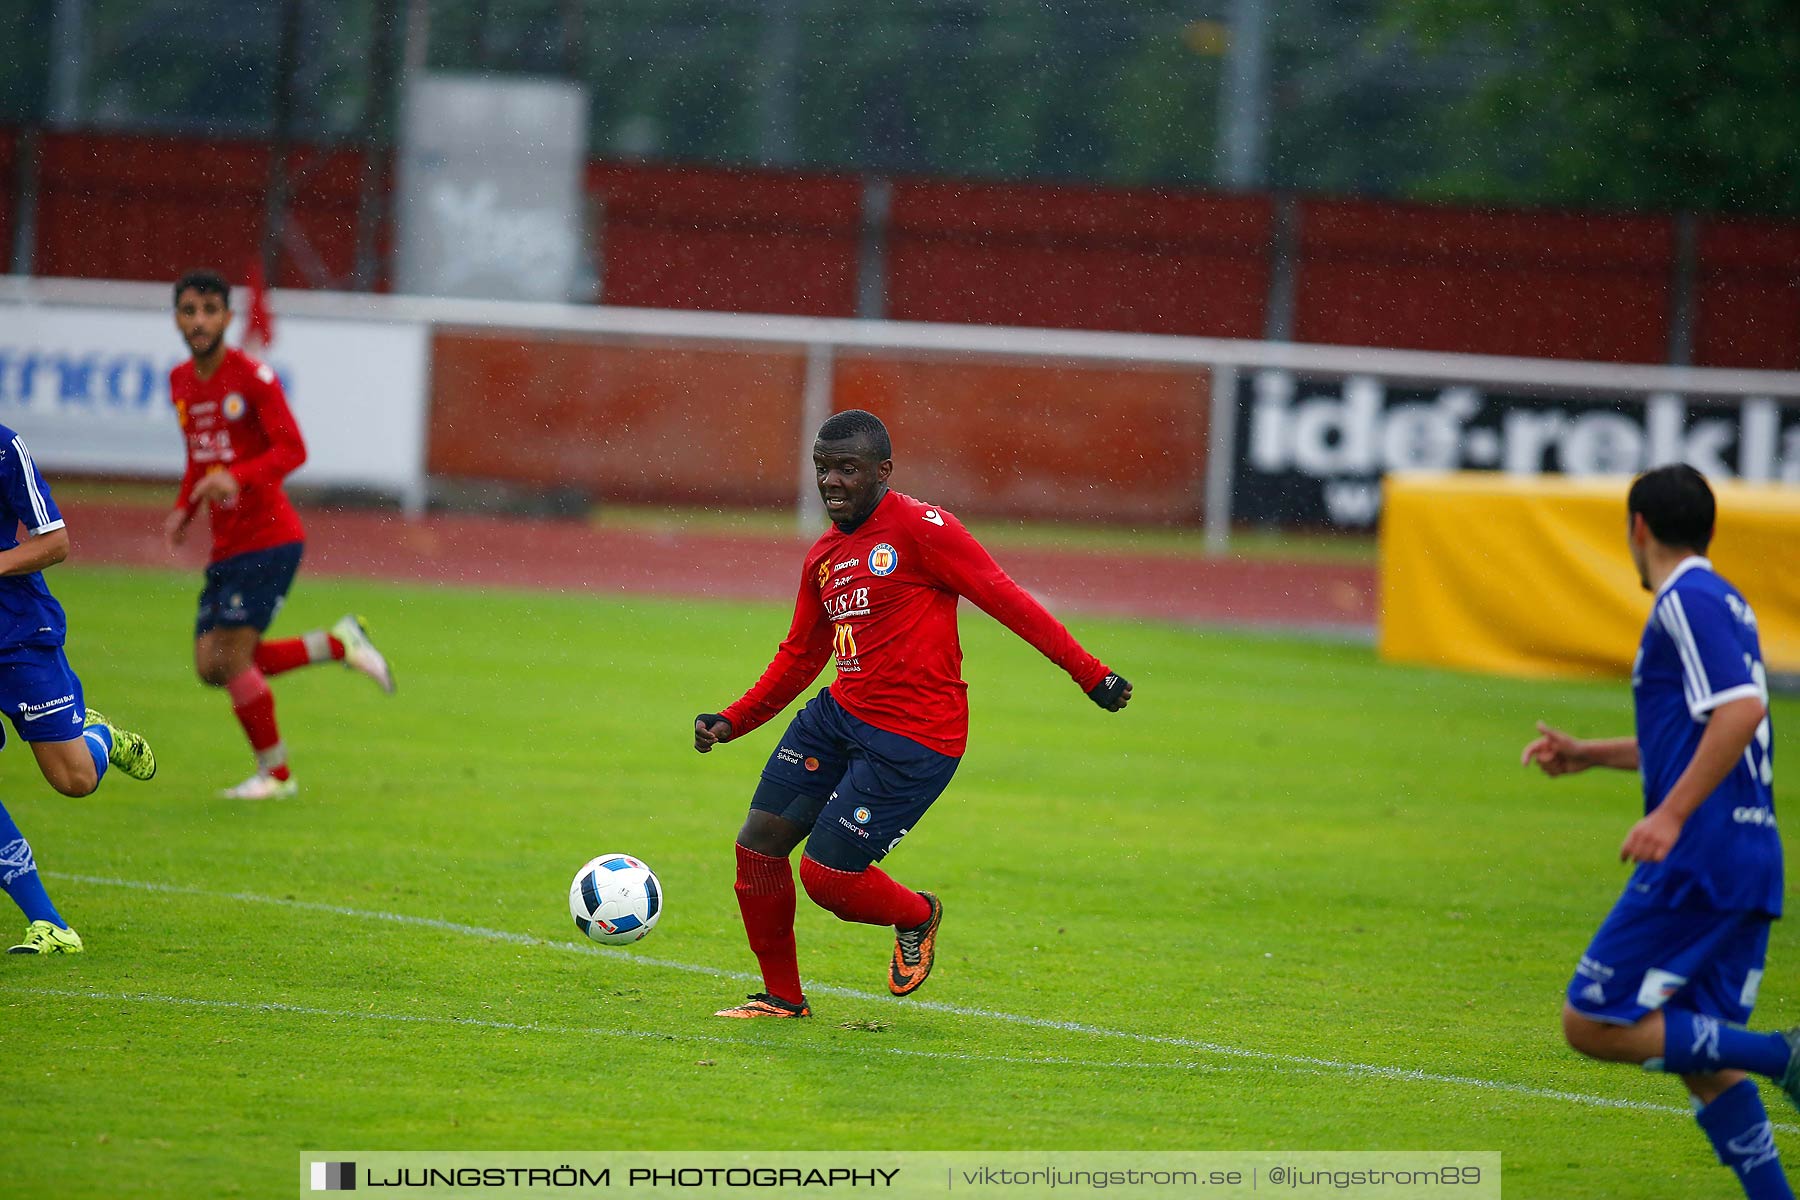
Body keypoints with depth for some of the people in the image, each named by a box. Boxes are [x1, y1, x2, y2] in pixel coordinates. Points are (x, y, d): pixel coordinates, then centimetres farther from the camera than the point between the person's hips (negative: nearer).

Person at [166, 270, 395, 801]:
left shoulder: (252, 376, -11)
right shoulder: (181, 382, 12)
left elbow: (292, 450, -17)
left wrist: (237, 478, -33)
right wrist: (183, 510, 8)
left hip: (268, 540, -8)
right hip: (226, 547, 8)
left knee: (230, 657, -13)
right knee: (212, 667, 2)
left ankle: (275, 773, 5)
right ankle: (338, 644, 17)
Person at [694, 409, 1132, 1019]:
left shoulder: (921, 528, -12)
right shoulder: (823, 557, 12)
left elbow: (1006, 599, -14)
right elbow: (800, 658, 22)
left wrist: (1089, 673, -17)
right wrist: (732, 722, 13)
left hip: (913, 740, -8)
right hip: (838, 716, 8)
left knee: (826, 875, -9)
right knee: (757, 845, 1)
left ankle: (917, 916, 23)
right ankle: (783, 997, 18)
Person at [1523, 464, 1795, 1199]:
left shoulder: (1685, 602, -10)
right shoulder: (1723, 602, 20)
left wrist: (1670, 816, -26)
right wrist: (1587, 755, 32)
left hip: (1698, 858, -9)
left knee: (1592, 1024, -6)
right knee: (1698, 1053, 11)